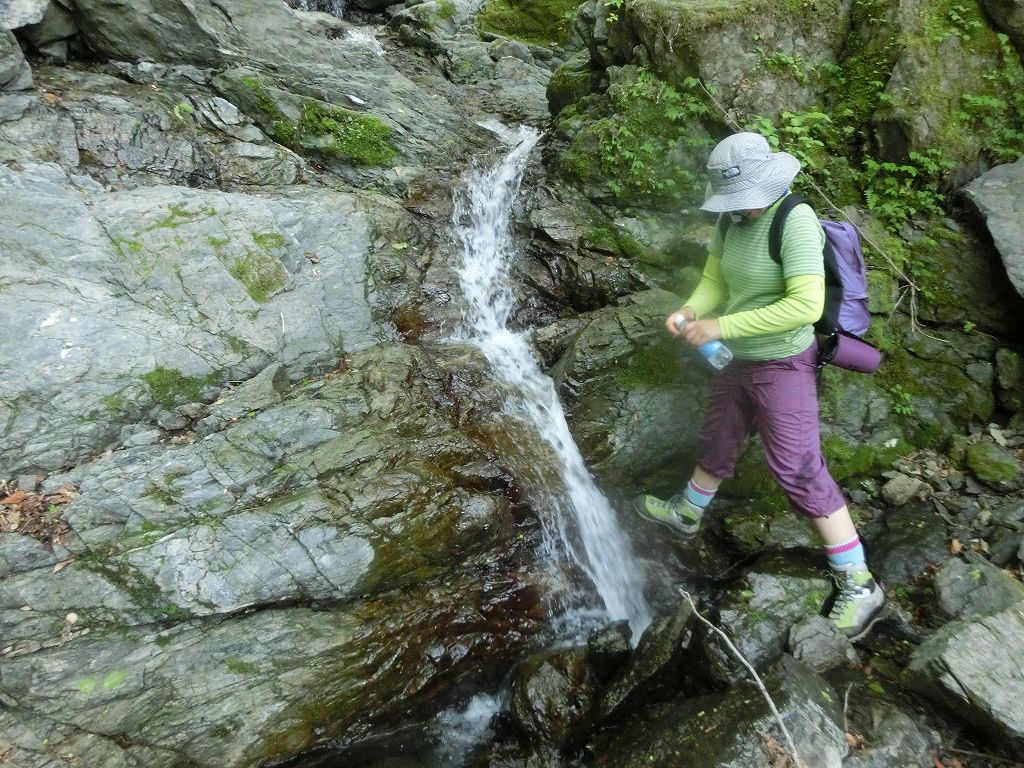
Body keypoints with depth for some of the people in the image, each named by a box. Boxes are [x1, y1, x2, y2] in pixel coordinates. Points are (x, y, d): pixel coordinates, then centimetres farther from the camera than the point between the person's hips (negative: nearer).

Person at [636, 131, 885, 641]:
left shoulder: (796, 221, -24)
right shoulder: (732, 219, 1)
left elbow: (806, 305, -32)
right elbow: (713, 281, 7)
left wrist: (721, 326, -30)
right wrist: (689, 311, -15)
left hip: (783, 366, -8)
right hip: (741, 362, 8)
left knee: (798, 472, -5)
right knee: (716, 442, 24)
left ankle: (859, 586, 10)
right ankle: (686, 513, 48)